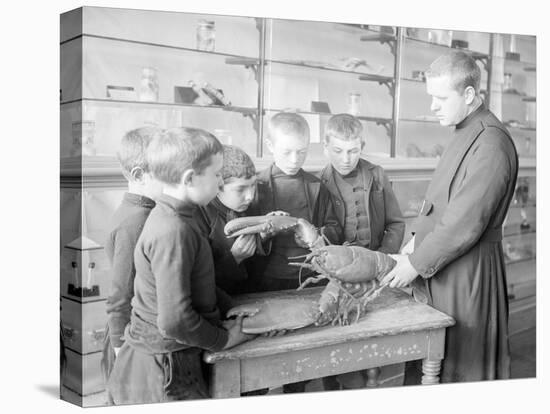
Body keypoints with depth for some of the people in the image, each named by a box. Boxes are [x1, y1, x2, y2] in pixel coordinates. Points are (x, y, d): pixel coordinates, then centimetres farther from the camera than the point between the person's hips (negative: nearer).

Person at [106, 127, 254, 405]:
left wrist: (222, 321, 7)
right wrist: (222, 339, -12)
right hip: (163, 370, -9)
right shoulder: (173, 231, -25)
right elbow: (174, 321, -26)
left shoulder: (167, 216, 6)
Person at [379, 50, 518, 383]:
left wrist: (417, 263, -15)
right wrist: (418, 239, 6)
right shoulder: (464, 134, 11)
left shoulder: (491, 144, -19)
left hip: (468, 271, -9)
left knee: (460, 368, 7)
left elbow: (466, 223, -22)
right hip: (436, 264, 9)